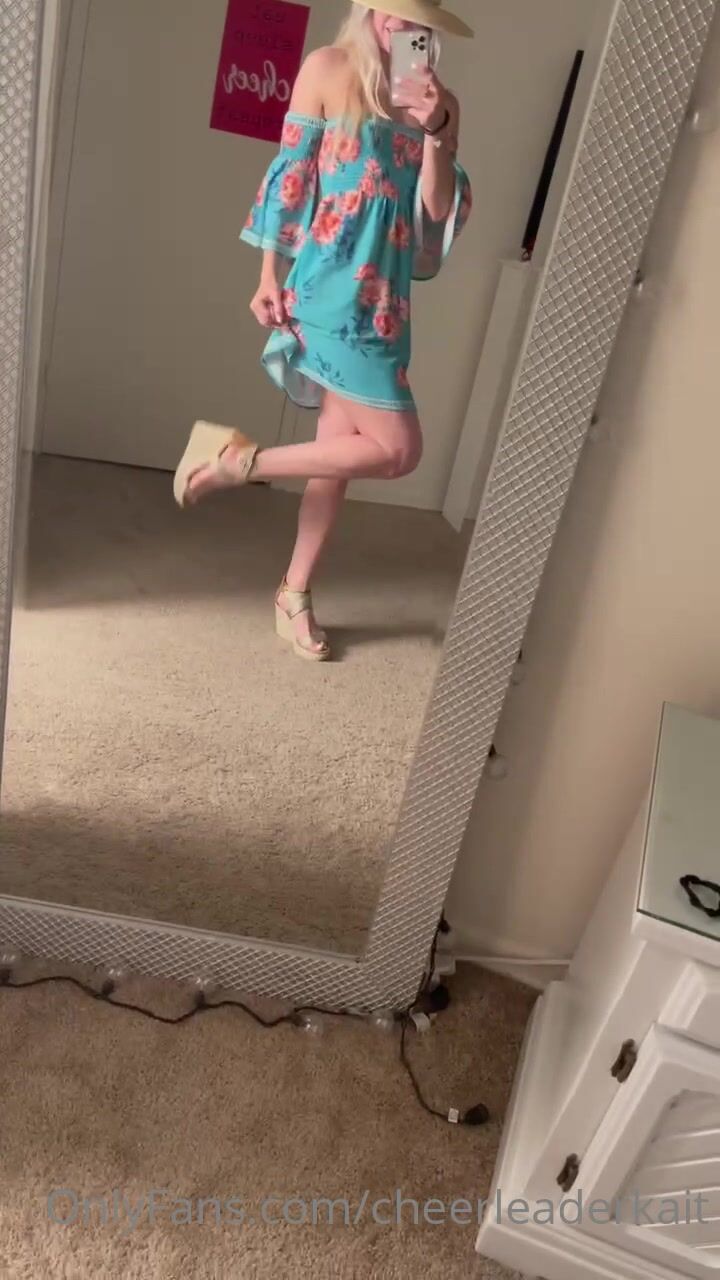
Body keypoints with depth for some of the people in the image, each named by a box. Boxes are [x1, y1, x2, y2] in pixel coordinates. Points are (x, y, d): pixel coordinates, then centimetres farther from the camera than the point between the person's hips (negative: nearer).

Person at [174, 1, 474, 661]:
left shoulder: (441, 103, 11)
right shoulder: (329, 69, -1)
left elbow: (438, 211, 4)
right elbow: (290, 174, -2)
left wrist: (434, 131, -11)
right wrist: (270, 276, -5)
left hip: (386, 298, 6)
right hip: (333, 289, -6)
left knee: (340, 448, 9)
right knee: (397, 447, -14)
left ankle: (296, 596, 21)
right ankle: (238, 457, -3)